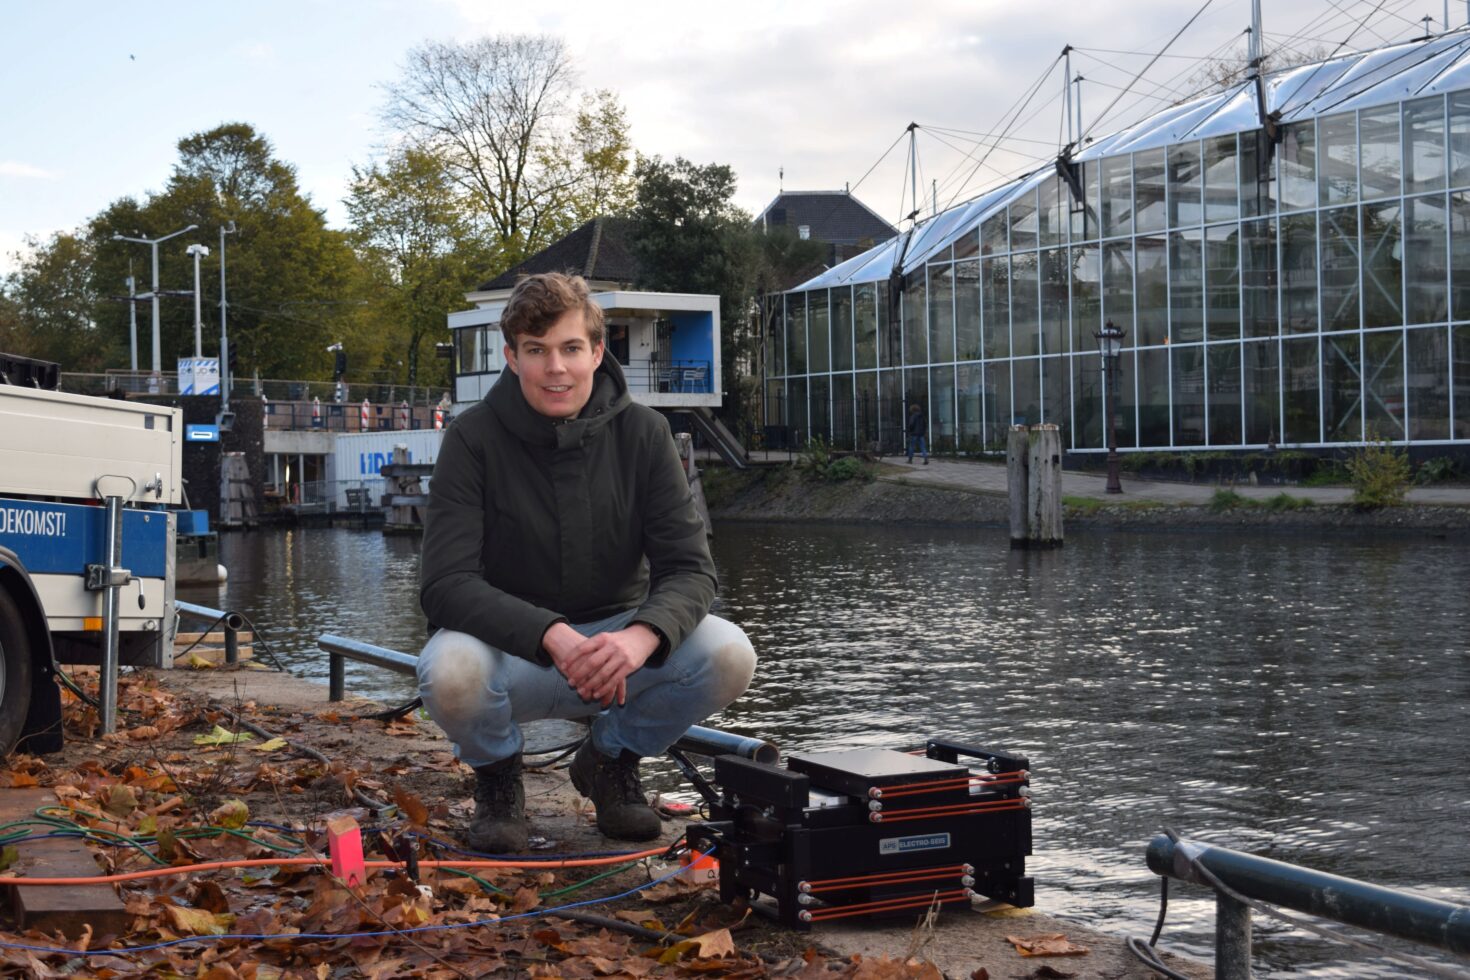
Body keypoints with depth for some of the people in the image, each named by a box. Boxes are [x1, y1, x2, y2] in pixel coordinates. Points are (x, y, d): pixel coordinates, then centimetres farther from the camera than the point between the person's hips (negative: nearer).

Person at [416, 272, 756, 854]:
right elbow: (446, 584, -21)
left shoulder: (642, 433, -6)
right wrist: (554, 637, -38)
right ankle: (496, 775, 2)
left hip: (619, 637, 2)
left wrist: (640, 636, -35)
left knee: (727, 656, -25)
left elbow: (689, 569, -11)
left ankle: (611, 759, 6)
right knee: (451, 669, -36)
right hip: (510, 646, -2)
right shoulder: (474, 439, -12)